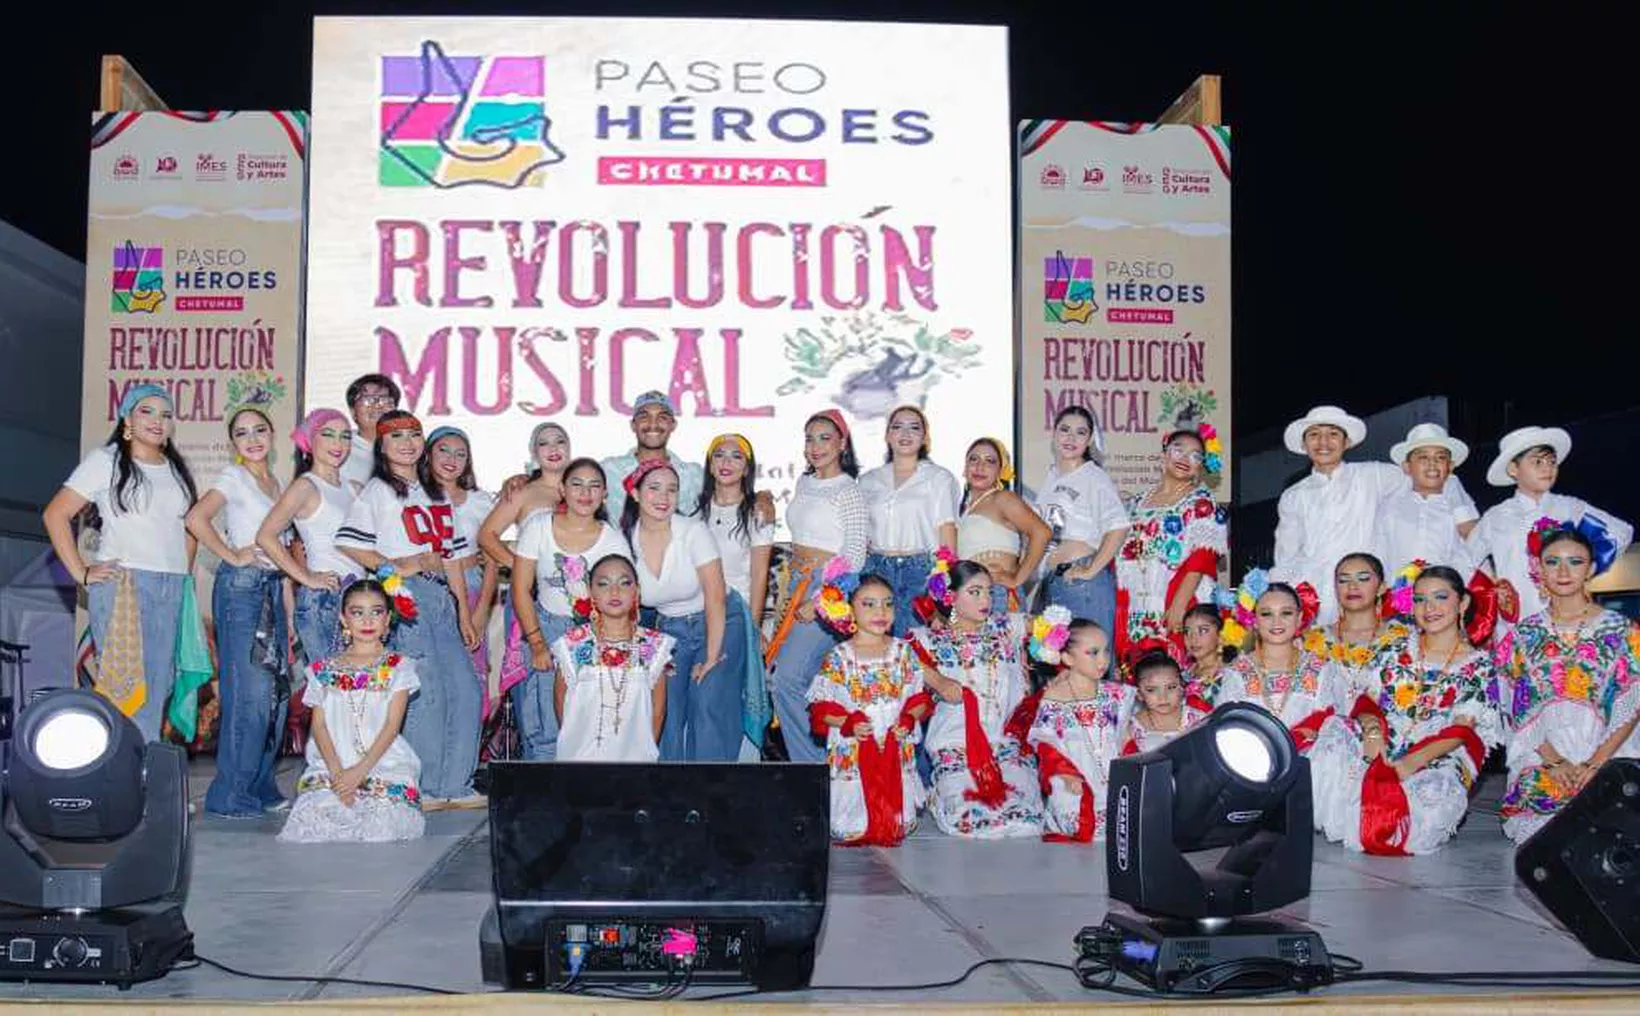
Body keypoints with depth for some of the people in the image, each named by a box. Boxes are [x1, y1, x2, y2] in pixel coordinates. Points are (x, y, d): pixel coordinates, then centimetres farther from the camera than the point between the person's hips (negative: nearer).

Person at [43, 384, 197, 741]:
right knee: (125, 684, -10)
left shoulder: (176, 468, 18)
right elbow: (56, 514, -3)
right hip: (122, 584, -6)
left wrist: (185, 574, 14)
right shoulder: (106, 460, 0)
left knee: (157, 687, 5)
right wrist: (81, 572, -8)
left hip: (172, 590, 6)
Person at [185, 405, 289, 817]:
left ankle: (260, 788, 17)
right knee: (249, 693, -10)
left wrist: (289, 607, 17)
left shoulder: (276, 483, 18)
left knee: (277, 689, 7)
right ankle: (231, 795, -4)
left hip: (273, 587, 8)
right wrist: (232, 555, -13)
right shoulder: (234, 476, -4)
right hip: (241, 586, -8)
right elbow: (196, 518, -21)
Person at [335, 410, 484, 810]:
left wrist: (464, 612, 17)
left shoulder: (434, 494, 23)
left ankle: (456, 785, 10)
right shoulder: (378, 490, 1)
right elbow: (347, 542, -11)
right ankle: (423, 788, -2)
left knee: (465, 690, 3)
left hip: (441, 598, 7)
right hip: (405, 596, -7)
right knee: (426, 691, -10)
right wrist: (395, 567, -12)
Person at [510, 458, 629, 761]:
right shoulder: (538, 526, -4)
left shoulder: (613, 539, -5)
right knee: (544, 728, -8)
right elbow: (521, 590, -2)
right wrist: (537, 645, -7)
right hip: (546, 627, 0)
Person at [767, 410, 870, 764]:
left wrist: (818, 603, -17)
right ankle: (810, 759, 12)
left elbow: (854, 558, -13)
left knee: (788, 678, -17)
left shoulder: (848, 492, -9)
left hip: (829, 591, -8)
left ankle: (813, 762, -6)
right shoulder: (804, 483, 14)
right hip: (797, 585, 8)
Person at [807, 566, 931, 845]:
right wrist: (847, 723, -18)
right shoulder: (839, 657, -3)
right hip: (853, 749, -2)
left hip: (896, 747, 2)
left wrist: (909, 719, -11)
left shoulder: (903, 651, 6)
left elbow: (919, 696, 8)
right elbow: (821, 705, -3)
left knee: (896, 821, -3)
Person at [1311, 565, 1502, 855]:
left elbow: (1460, 731, -4)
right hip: (1381, 753, 2)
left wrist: (1415, 760, -21)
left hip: (1436, 764, -2)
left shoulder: (1478, 665, 7)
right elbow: (1368, 698, 13)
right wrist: (1372, 728, -13)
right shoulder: (1396, 652, 19)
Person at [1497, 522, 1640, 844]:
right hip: (1539, 762, 1)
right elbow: (1518, 709, 6)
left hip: (1607, 760, 0)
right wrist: (1554, 761, -9)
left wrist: (1593, 765, -12)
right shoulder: (1525, 634, 11)